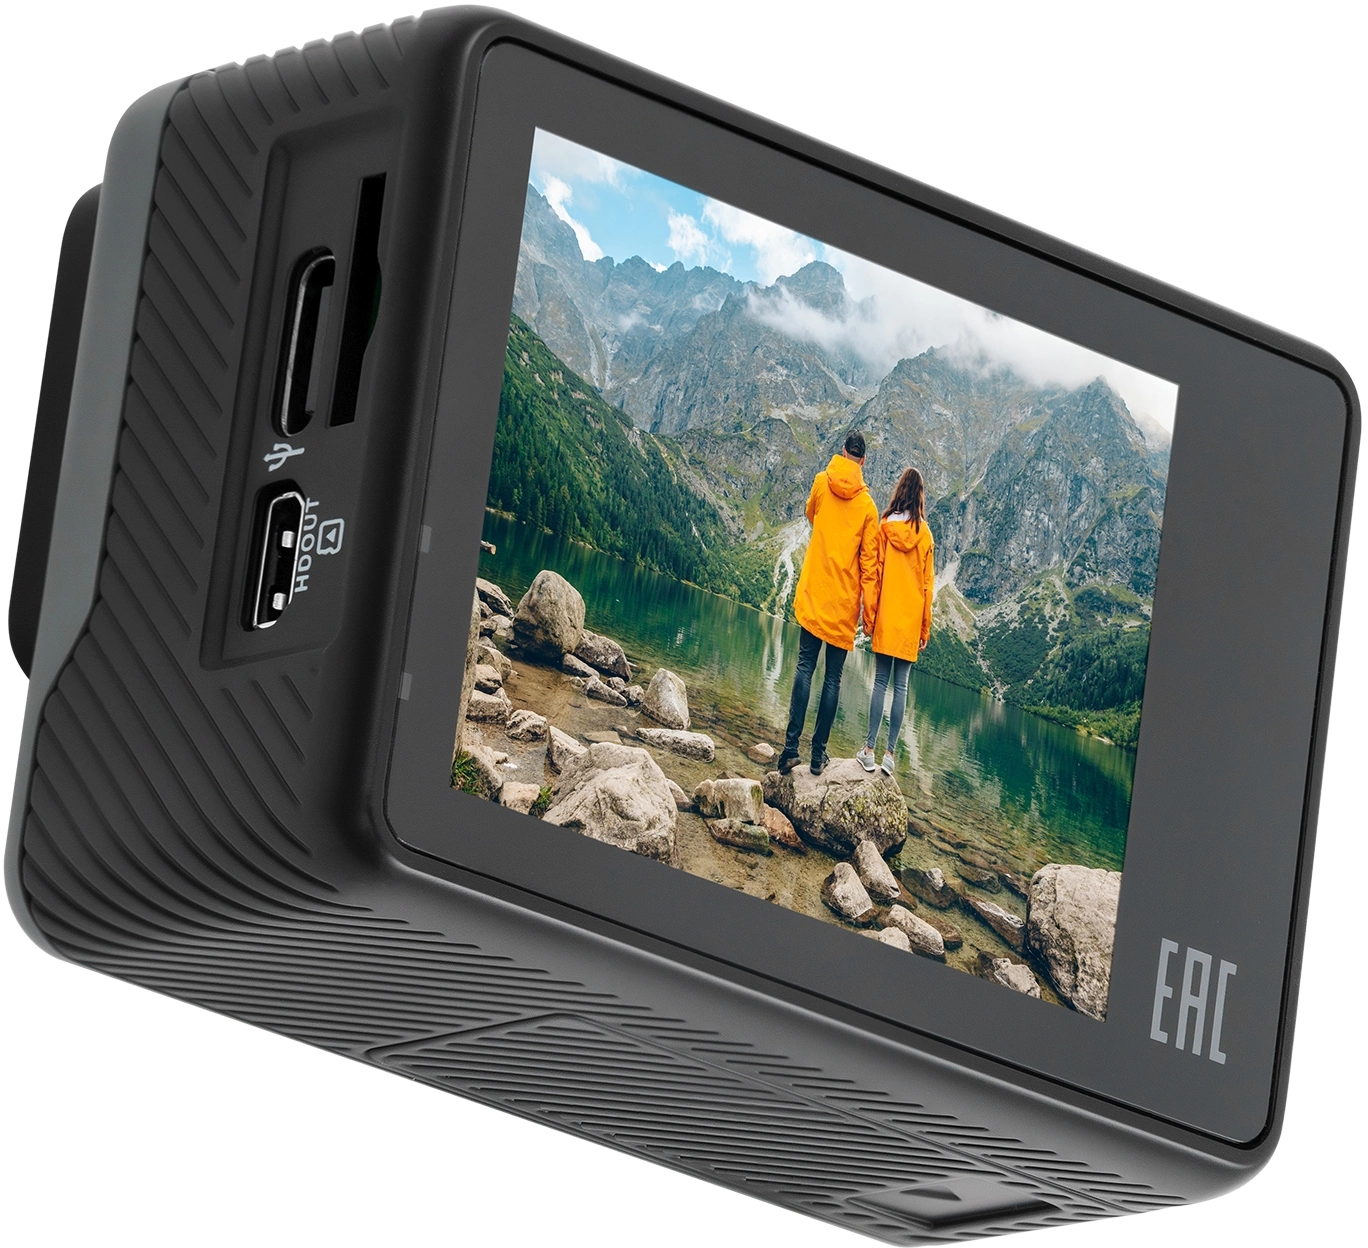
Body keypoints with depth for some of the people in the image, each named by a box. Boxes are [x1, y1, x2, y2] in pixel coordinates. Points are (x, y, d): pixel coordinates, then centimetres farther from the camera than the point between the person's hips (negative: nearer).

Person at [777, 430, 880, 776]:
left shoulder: (822, 483, -1)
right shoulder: (867, 506, -5)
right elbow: (869, 563, -3)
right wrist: (870, 613, 2)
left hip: (814, 593, 1)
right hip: (844, 604, -1)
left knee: (805, 666, 3)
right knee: (833, 677, 4)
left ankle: (791, 746, -7)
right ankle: (818, 752, 3)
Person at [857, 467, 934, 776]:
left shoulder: (886, 527, -2)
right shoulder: (925, 534, -2)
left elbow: (876, 572, -1)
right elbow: (928, 583, 2)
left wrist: (870, 615, 7)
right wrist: (925, 628, 9)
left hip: (886, 616, 0)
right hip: (911, 619, 0)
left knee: (880, 681, 4)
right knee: (901, 686, 2)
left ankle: (869, 749, 0)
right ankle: (890, 753, 0)